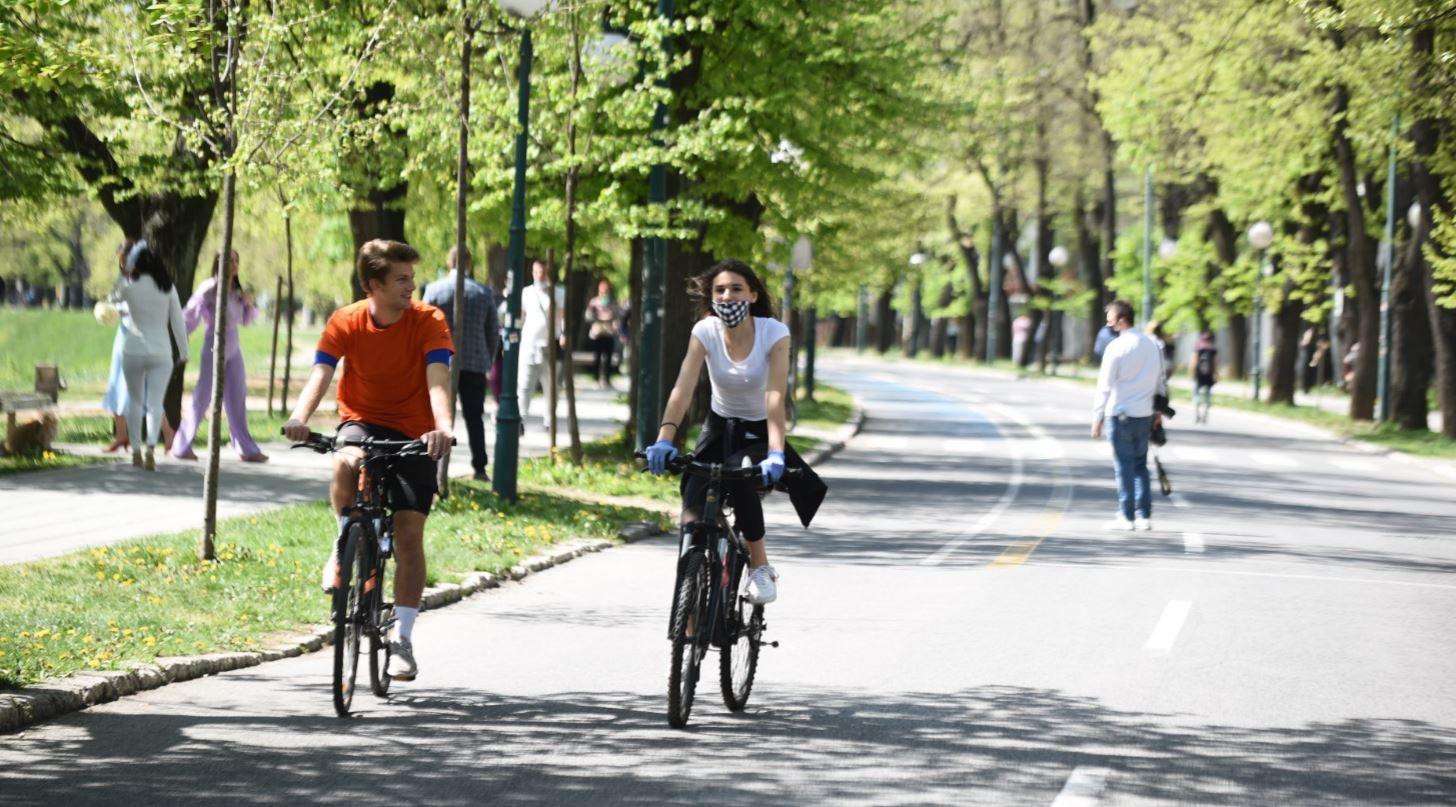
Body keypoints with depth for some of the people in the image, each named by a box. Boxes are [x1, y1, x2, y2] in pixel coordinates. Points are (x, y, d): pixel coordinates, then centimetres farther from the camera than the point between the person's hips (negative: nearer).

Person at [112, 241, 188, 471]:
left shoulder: (130, 286, -5)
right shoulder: (167, 287, -2)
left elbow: (115, 298, 17)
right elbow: (177, 320, 2)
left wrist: (124, 275, 17)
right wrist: (183, 351, 9)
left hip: (133, 351, 0)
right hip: (161, 352, 0)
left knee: (135, 400, 15)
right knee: (155, 402, -4)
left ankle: (136, 451, 18)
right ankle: (151, 448, -23)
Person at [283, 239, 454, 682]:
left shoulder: (428, 321, -14)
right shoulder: (346, 322, -11)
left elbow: (437, 378, -27)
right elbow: (320, 375, -21)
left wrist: (443, 427, -46)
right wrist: (300, 417, -42)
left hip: (413, 433, 0)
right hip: (362, 420, 0)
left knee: (409, 534, -9)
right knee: (346, 464, -36)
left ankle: (402, 640, 0)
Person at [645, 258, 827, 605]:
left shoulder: (773, 333, -20)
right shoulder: (705, 332, -14)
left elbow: (775, 397, -31)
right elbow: (683, 389, -26)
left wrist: (775, 453, -45)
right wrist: (665, 438, -42)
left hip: (759, 432, -2)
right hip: (720, 429, 2)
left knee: (740, 477, -33)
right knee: (694, 510, -19)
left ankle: (760, 567, -16)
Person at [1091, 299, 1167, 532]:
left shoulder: (1116, 347, -12)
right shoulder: (1152, 344, 7)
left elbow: (1105, 386, -11)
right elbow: (1161, 380, 12)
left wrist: (1097, 418, -6)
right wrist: (1159, 410, 20)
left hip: (1122, 414, -6)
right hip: (1145, 414, 6)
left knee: (1124, 466, 0)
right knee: (1140, 465, 13)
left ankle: (1126, 517, 1)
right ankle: (1144, 516, 10)